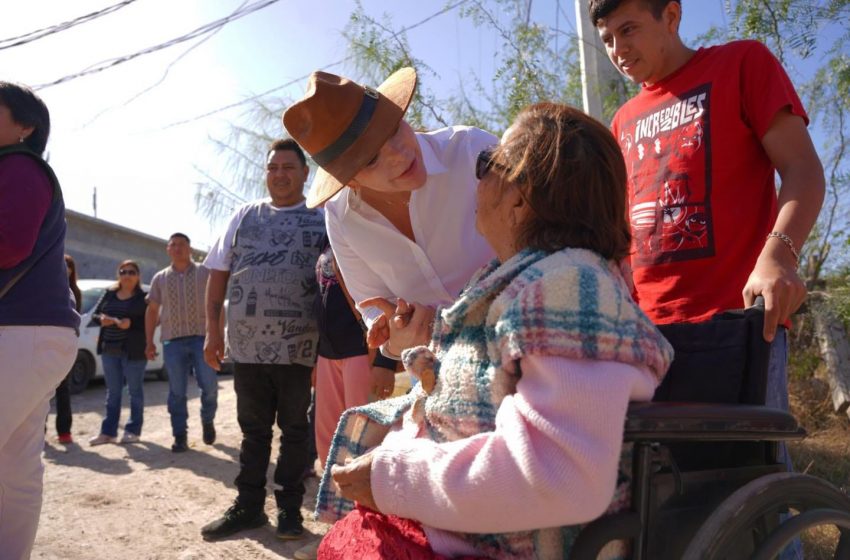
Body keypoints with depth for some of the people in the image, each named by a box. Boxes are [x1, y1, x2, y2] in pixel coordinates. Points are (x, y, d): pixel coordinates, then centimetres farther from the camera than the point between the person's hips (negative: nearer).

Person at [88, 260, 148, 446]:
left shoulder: (143, 297, -5)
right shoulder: (109, 293, 10)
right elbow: (94, 314, 10)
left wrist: (131, 323, -22)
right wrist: (102, 319, -11)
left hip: (133, 351, -5)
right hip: (109, 349, 5)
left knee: (134, 391, 5)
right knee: (112, 392, 11)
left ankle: (133, 431, 14)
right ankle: (108, 432, 18)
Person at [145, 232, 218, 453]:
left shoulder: (205, 273, 5)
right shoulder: (160, 278, 12)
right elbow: (152, 311, 15)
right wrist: (149, 342, 8)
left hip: (202, 337, -2)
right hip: (172, 341, 2)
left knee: (209, 386, -6)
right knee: (177, 391, 3)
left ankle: (207, 420, 21)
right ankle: (180, 436, 11)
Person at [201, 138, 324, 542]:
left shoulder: (323, 220, 3)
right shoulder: (245, 216, 11)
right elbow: (218, 274, 11)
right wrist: (213, 330, 5)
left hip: (297, 346, -2)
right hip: (246, 344, 3)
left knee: (294, 429, 8)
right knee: (253, 429, 13)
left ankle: (290, 508, 20)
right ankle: (248, 505, 24)